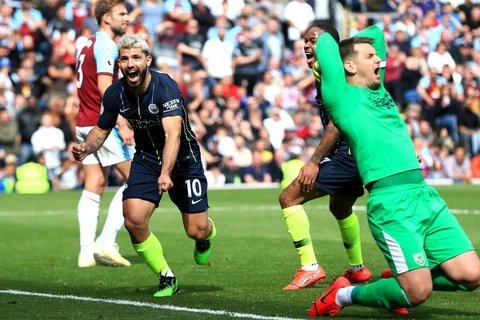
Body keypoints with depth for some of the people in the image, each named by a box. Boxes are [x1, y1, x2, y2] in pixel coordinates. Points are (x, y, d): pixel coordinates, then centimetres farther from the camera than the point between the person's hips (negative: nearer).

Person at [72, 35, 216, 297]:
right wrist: (86, 148, -18)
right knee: (134, 221, -17)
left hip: (183, 158, -4)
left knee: (196, 231, -4)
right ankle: (167, 278, 3)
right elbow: (101, 130, 5)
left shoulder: (166, 87, -27)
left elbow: (173, 134, -39)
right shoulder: (115, 94, -11)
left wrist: (166, 173, -54)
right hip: (146, 158, 4)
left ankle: (207, 235, 38)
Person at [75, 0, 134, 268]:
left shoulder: (89, 44, 17)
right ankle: (106, 242, -9)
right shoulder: (106, 45, -12)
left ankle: (87, 252, 2)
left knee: (94, 188, 6)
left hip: (85, 125, 9)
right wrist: (122, 124, -27)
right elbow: (104, 86, -23)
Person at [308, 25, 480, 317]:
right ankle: (344, 295, 10)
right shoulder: (342, 97, 1)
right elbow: (326, 41, 2)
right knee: (417, 293, -14)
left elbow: (375, 32, 32)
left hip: (426, 195, 8)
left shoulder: (379, 91, 21)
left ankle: (399, 278, 21)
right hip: (391, 202, -8)